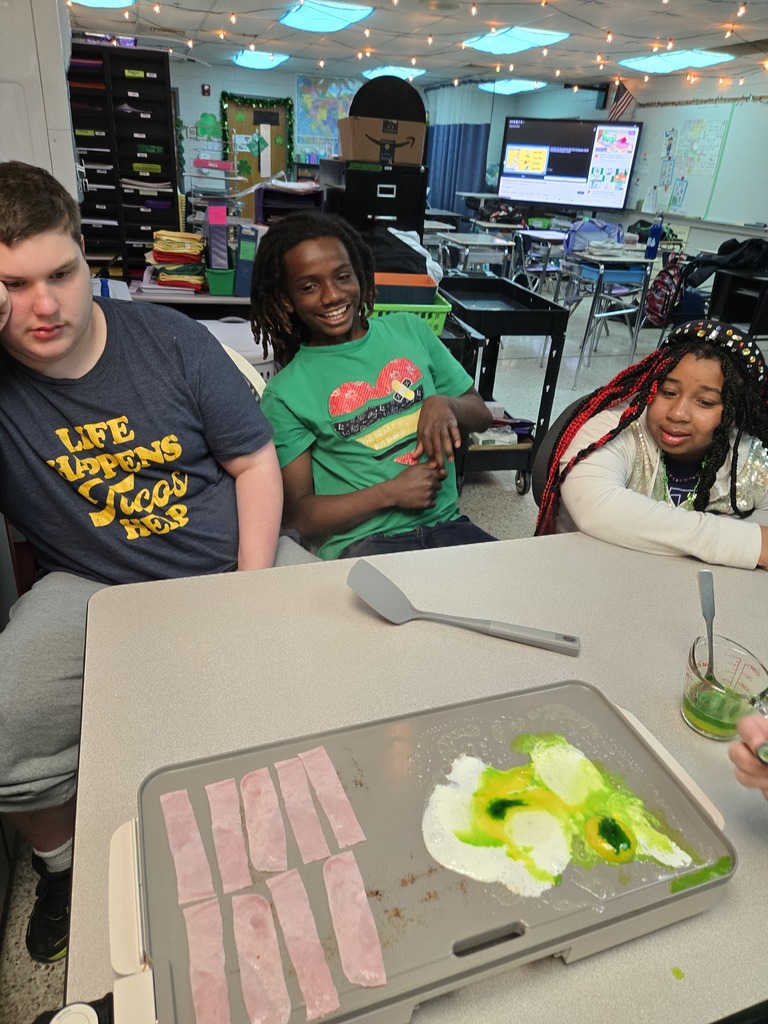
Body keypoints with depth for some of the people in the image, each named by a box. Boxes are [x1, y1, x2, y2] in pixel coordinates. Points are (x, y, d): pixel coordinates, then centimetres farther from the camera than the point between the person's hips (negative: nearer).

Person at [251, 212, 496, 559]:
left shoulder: (409, 329, 10)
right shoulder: (284, 393, -1)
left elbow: (482, 415, 16)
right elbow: (295, 515, -3)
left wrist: (445, 403, -7)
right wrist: (391, 493, -14)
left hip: (447, 524, 5)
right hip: (360, 543, -4)